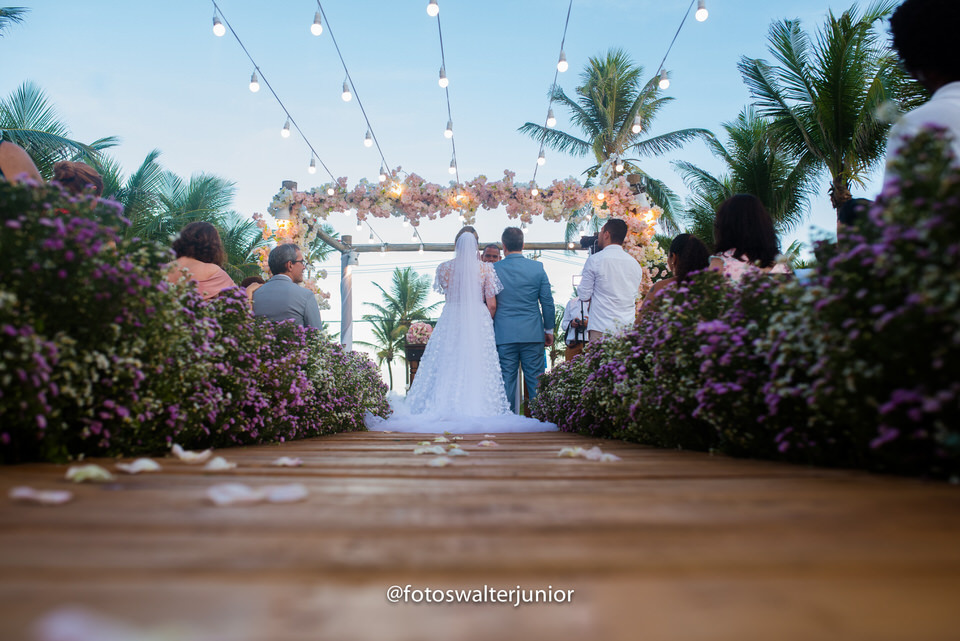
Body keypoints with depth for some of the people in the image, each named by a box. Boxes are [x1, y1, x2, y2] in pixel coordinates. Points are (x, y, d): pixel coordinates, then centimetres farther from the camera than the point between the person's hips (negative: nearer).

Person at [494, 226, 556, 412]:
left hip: (504, 334, 0)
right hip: (533, 334, 0)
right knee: (535, 379, 6)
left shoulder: (493, 269, -1)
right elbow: (547, 302, 2)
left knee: (506, 379, 5)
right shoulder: (537, 268, -1)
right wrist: (549, 329, 12)